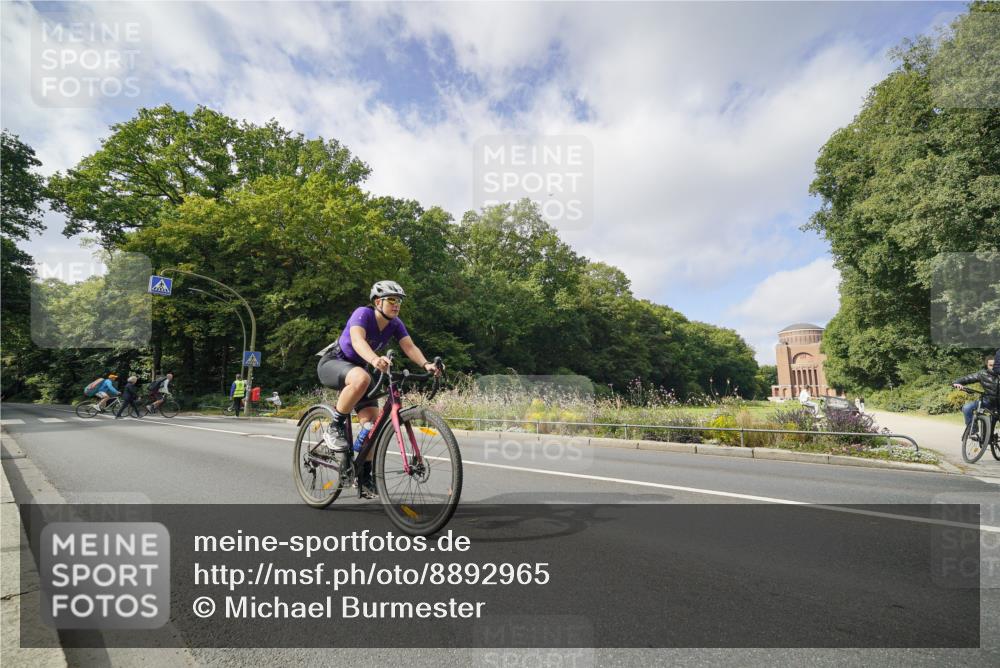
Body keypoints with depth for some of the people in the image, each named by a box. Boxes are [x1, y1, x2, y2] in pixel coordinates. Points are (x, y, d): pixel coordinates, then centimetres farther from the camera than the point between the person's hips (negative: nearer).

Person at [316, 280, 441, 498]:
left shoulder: (395, 324, -7)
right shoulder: (363, 313, -24)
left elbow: (409, 346, -20)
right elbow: (357, 340, -42)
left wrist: (426, 364, -40)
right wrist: (375, 359, -62)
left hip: (358, 366, 6)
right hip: (332, 363, -6)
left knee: (372, 421, -6)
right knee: (362, 378, -41)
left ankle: (364, 477, 8)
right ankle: (335, 429, -21)